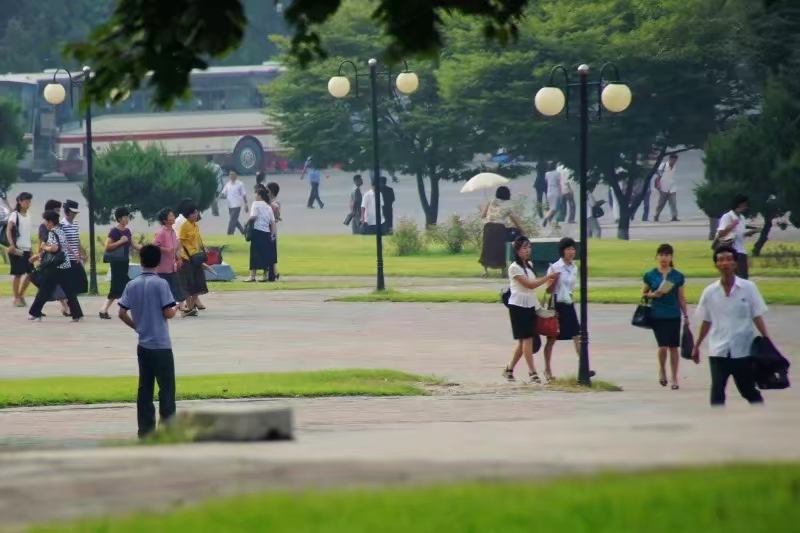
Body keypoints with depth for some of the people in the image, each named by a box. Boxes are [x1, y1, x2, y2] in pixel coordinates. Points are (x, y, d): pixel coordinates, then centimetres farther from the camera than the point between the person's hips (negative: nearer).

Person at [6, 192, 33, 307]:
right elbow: (8, 230, -20)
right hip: (17, 249, -7)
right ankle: (17, 299, 3)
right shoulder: (15, 215, -9)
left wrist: (31, 243, 16)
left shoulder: (27, 216, 13)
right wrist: (12, 245, -32)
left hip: (27, 249, 7)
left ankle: (21, 295, 18)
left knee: (31, 273, 6)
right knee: (17, 274, -3)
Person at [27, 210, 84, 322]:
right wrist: (40, 255, 25)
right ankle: (77, 314, 0)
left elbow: (54, 248, -28)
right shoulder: (60, 232, 15)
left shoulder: (52, 233, -12)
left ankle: (35, 313, 10)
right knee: (69, 291, 6)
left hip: (55, 267, -8)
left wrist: (44, 247, -9)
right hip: (65, 266, 8)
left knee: (44, 290, 3)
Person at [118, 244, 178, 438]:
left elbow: (122, 314, 3)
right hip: (161, 345, -5)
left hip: (143, 345, 5)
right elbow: (167, 313, -14)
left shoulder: (132, 285, 3)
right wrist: (176, 307, 8)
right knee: (166, 388, 0)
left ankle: (145, 430, 10)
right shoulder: (161, 284, -12)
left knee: (145, 388, 9)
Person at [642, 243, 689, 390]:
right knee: (662, 346, -11)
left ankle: (674, 378, 15)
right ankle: (662, 370, 17)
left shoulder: (677, 276, 3)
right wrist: (653, 295, -11)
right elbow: (643, 294, 9)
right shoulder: (650, 275, 2)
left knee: (673, 347, 4)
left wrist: (686, 316, 5)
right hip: (657, 315, -1)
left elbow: (681, 298, 8)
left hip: (673, 315, 1)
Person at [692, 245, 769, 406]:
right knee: (717, 393, -6)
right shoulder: (710, 292, 1)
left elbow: (757, 317, -2)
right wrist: (696, 346, 14)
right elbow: (706, 322, 11)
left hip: (743, 350, -1)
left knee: (749, 390, 10)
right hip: (718, 351, 1)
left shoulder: (748, 288, -4)